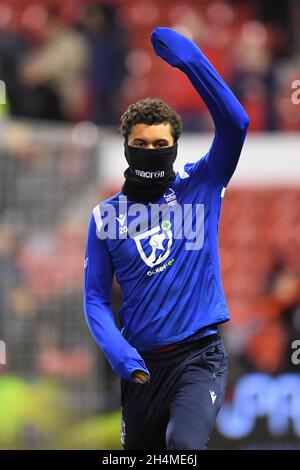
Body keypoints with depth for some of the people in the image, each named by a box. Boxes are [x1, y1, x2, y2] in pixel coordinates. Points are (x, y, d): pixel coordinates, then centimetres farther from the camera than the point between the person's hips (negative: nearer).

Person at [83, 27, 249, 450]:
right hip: (141, 364, 3)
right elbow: (96, 296, 5)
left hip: (200, 355, -3)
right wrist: (117, 351, -14)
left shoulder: (200, 186, 1)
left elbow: (234, 123, -13)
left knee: (184, 444, -28)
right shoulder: (106, 216, 5)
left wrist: (191, 60, -25)